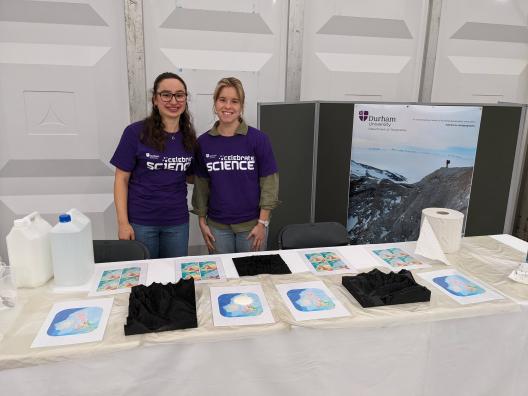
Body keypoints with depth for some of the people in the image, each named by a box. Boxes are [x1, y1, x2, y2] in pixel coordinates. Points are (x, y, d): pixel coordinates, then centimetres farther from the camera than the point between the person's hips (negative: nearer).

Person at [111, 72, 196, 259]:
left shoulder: (189, 137, 2)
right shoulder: (136, 132, -8)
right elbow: (122, 179, -6)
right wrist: (123, 222, -10)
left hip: (177, 222, 3)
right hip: (140, 222, -3)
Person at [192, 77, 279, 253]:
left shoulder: (258, 139, -8)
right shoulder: (203, 142, -1)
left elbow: (269, 182, -6)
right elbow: (201, 184, 5)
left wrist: (263, 222, -8)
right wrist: (202, 221, 4)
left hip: (252, 224, -1)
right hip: (217, 226, 2)